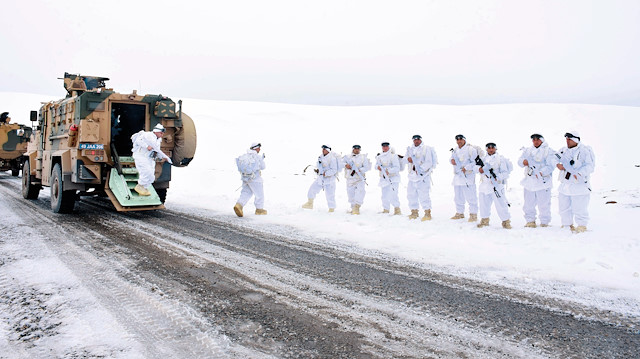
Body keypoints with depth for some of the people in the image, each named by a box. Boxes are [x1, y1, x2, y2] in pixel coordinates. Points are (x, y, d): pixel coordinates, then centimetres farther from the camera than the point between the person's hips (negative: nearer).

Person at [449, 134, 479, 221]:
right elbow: (453, 158, 27)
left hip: (467, 176, -7)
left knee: (470, 196, -8)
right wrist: (452, 160, 3)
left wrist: (466, 168, -18)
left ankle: (473, 214, -1)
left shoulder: (470, 149, -6)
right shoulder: (455, 150, 16)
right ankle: (460, 213, 24)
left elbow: (475, 162, -10)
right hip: (457, 176, 7)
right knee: (458, 196, 13)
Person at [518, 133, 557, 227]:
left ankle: (544, 222, 10)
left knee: (544, 205, -2)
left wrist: (541, 173, -23)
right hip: (529, 181, 5)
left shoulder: (548, 151, 0)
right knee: (529, 204, 9)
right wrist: (523, 161, -15)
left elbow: (551, 166, -9)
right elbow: (520, 161, 9)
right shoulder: (528, 150, 16)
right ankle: (530, 221, 21)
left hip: (543, 182, -4)